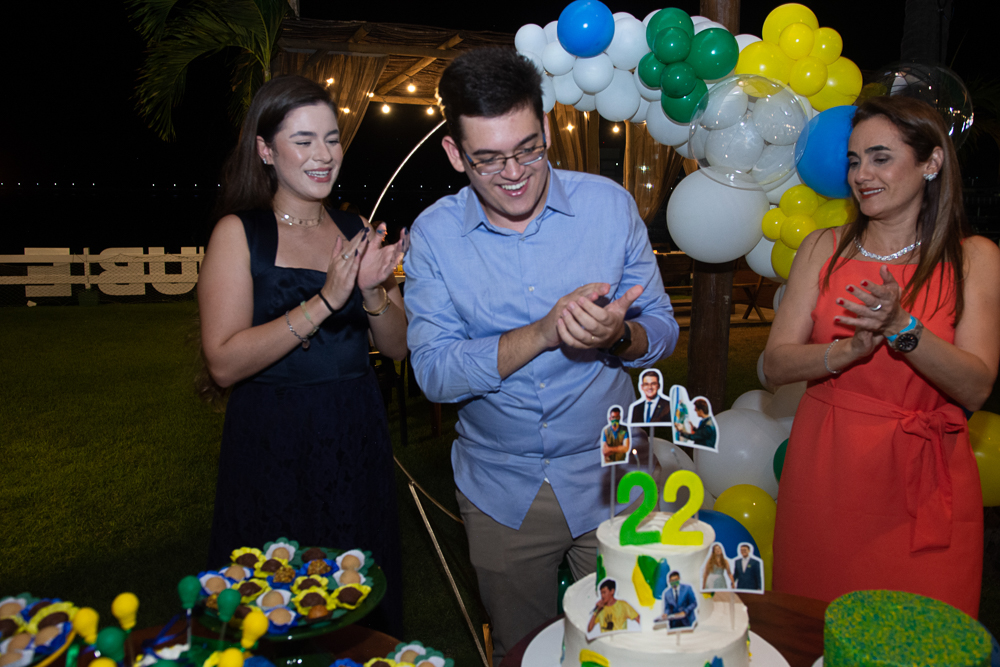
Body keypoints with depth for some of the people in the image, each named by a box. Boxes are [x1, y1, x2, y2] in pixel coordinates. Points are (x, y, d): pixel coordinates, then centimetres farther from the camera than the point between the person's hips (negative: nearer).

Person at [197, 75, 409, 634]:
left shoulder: (357, 232, 6)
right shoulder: (239, 233, -6)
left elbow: (399, 347, 6)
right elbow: (225, 363, -16)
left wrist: (374, 292, -13)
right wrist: (326, 301, -22)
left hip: (358, 440, 4)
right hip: (272, 444, -4)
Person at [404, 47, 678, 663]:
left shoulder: (611, 205, -8)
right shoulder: (434, 235, -9)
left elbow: (661, 330, -3)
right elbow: (434, 372, -14)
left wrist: (616, 336, -27)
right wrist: (544, 333, -27)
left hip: (608, 478, 0)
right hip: (500, 491, 1)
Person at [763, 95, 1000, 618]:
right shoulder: (823, 248, 4)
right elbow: (775, 365, -3)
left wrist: (901, 327, -24)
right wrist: (850, 349, -20)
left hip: (922, 484, -1)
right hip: (824, 472, 2)